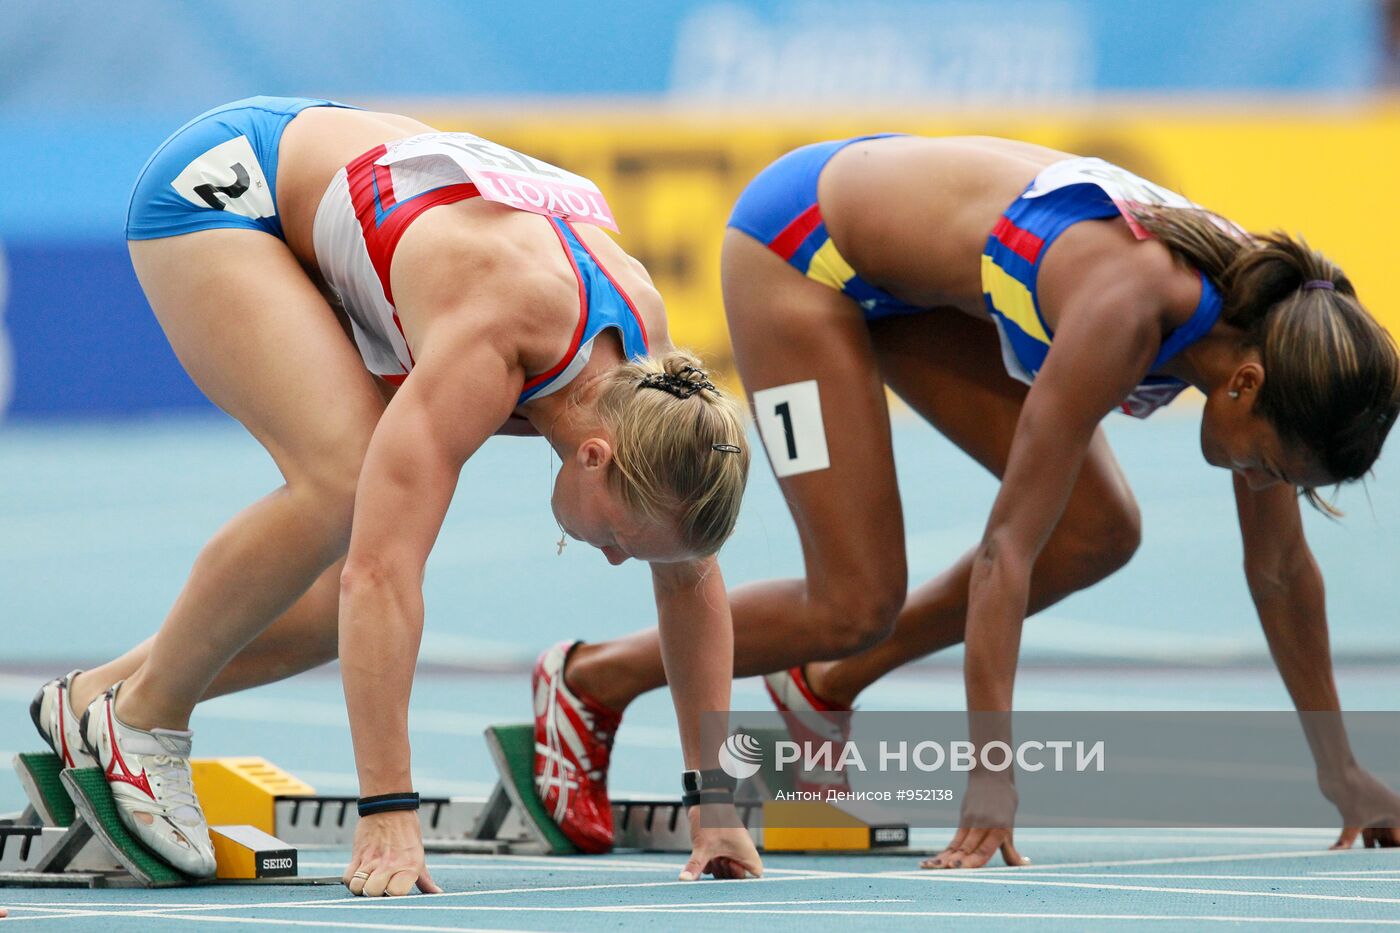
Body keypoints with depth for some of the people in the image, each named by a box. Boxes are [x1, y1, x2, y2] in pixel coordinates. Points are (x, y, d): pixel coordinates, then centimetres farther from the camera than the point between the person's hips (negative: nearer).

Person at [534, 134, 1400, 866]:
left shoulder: (1265, 320, -15)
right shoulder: (1125, 313, -37)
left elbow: (1283, 566, -2)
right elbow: (1009, 547, -35)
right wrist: (988, 779, -36)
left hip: (908, 258, 8)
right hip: (801, 239, -8)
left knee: (1098, 531, -2)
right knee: (857, 605, -12)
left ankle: (824, 686, 14)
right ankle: (593, 680, 9)